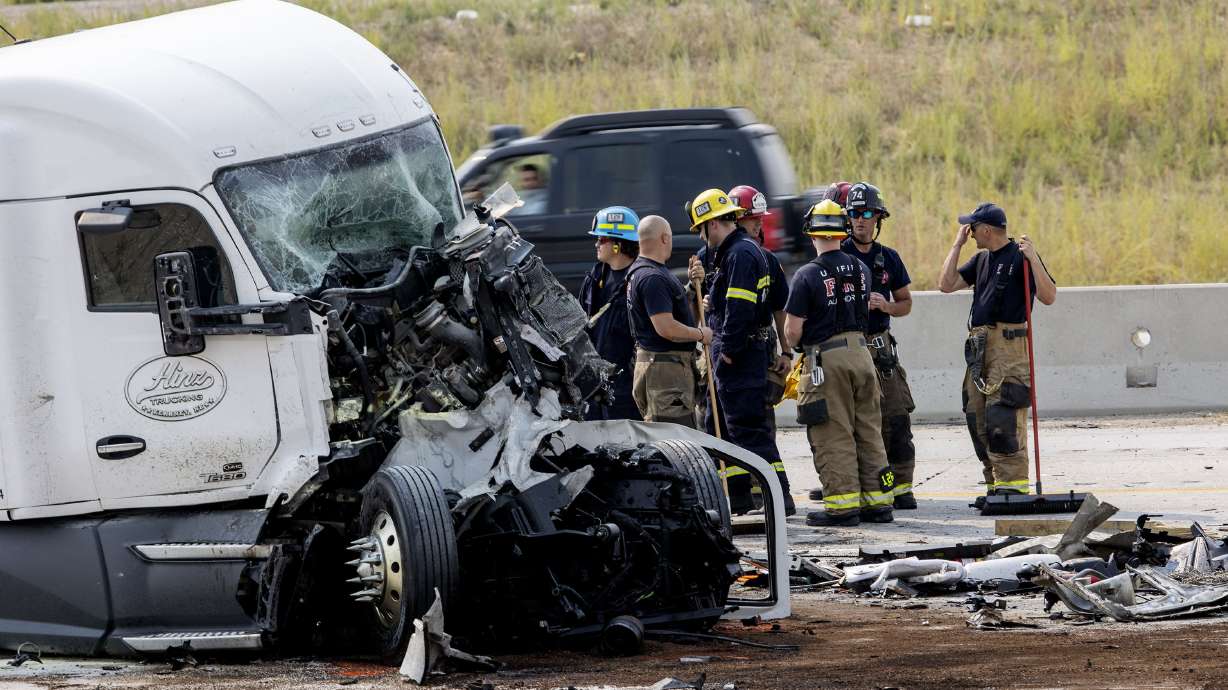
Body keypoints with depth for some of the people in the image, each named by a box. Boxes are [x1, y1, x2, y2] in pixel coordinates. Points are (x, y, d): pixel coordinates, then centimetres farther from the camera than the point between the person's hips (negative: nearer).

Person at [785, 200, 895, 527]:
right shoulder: (860, 269, 6)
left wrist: (795, 342, 8)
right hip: (861, 351, 6)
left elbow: (792, 331, -13)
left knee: (834, 436, -1)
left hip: (826, 360, -6)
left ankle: (843, 504, -3)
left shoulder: (807, 276, -13)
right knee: (868, 431, 11)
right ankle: (878, 500, 14)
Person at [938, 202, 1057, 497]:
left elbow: (1048, 296, -13)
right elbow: (946, 284, 14)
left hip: (1009, 346, -9)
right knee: (977, 418, 7)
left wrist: (1032, 258, -22)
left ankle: (1013, 486, -15)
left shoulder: (1020, 257, -5)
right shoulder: (982, 260, 19)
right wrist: (957, 244, 13)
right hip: (979, 346, 9)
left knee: (1003, 418, -16)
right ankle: (995, 485, 13)